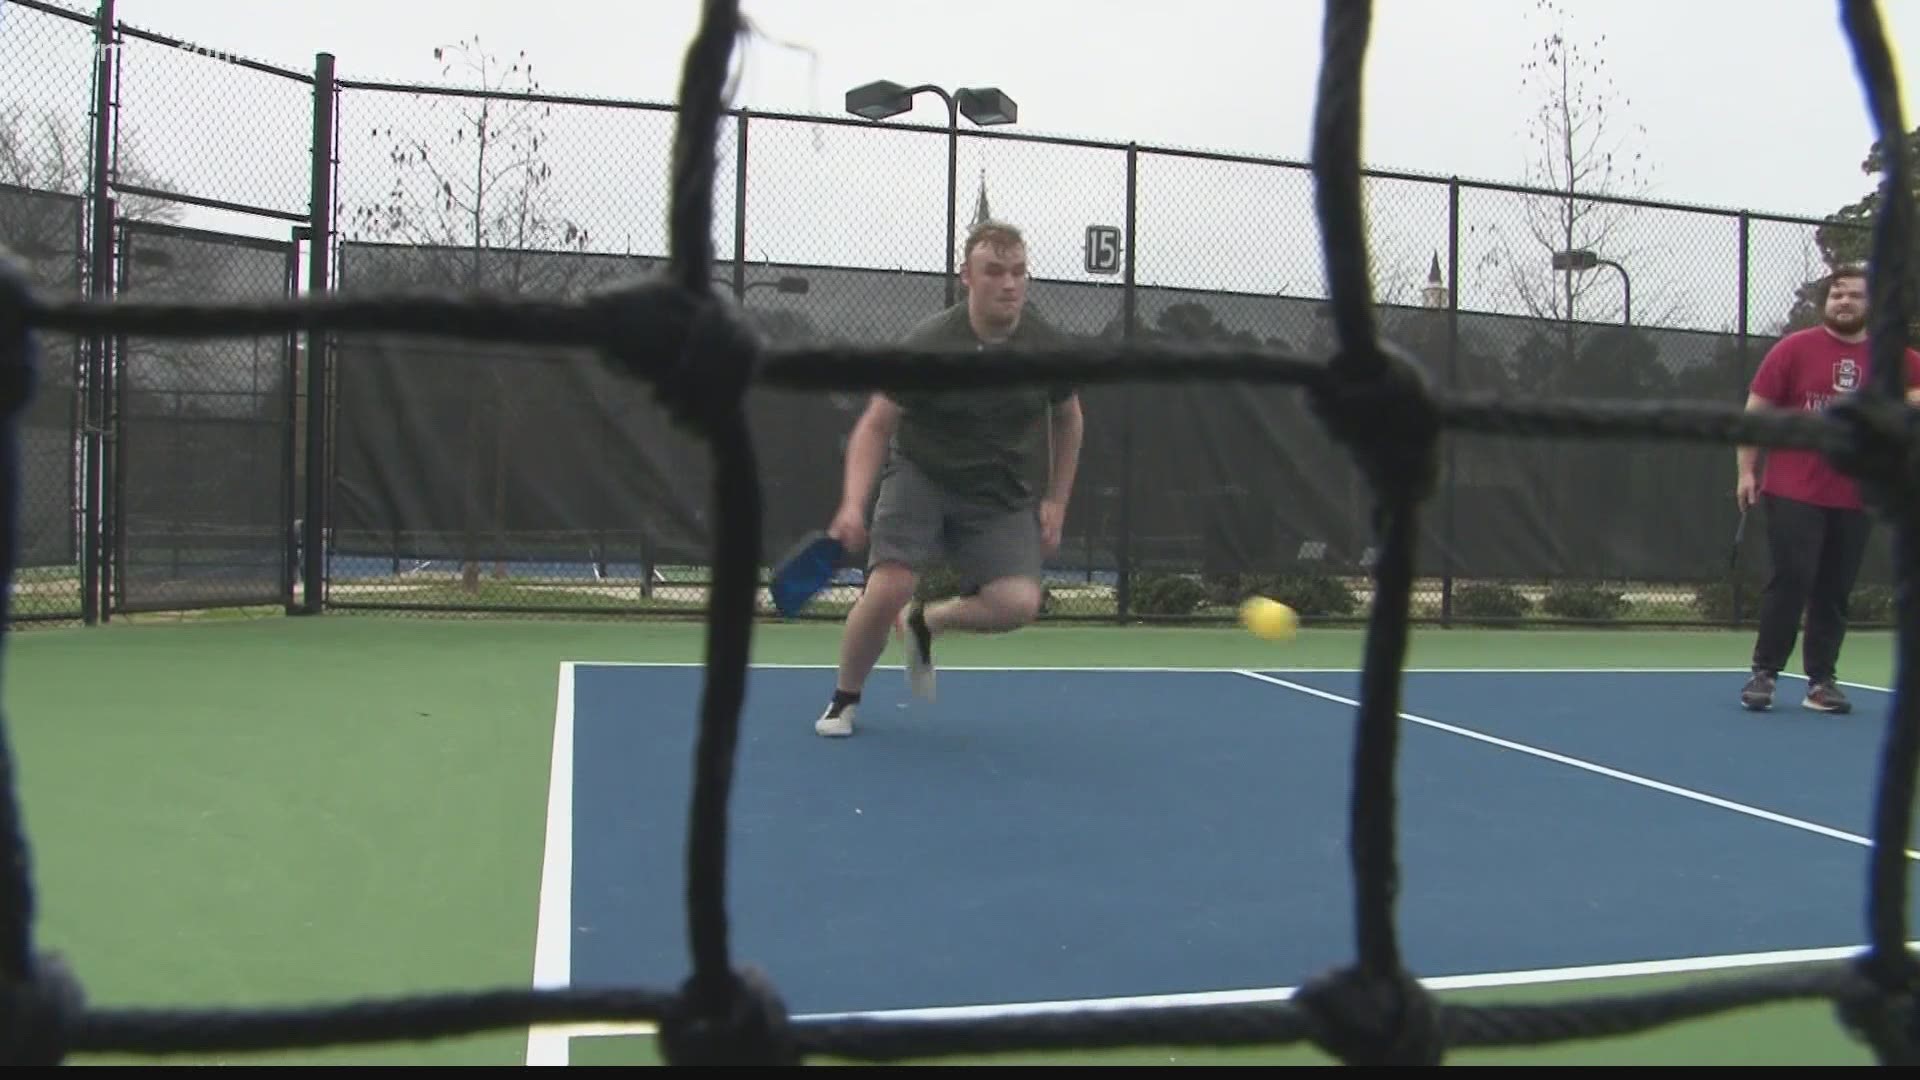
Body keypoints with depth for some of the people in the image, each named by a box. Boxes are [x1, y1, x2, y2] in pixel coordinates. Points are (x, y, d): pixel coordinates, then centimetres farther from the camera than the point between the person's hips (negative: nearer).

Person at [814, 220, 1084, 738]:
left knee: (1018, 603, -19)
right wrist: (853, 503, -25)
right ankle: (845, 699, 9)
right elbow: (875, 425, -11)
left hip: (1001, 496, 3)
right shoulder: (928, 345, -17)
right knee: (888, 589, -20)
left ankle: (926, 623, 14)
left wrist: (1056, 501, 7)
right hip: (921, 476, -2)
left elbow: (1068, 419, 13)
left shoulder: (1049, 347, -6)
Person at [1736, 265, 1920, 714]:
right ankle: (1764, 673, 4)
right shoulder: (1794, 348, -1)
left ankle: (1822, 681, 14)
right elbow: (1756, 410, 1)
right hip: (1794, 493, -3)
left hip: (1855, 500, 3)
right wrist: (1747, 470, -4)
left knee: (1835, 592, 7)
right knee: (1790, 581, -6)